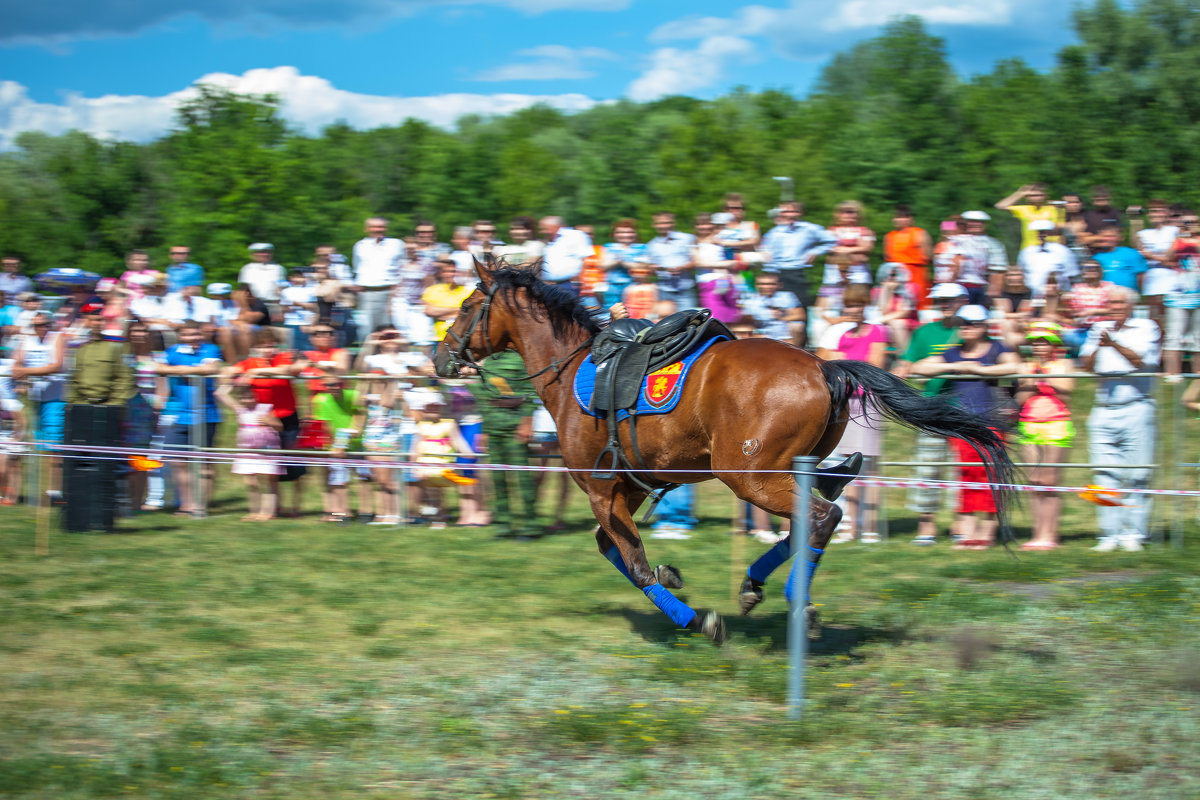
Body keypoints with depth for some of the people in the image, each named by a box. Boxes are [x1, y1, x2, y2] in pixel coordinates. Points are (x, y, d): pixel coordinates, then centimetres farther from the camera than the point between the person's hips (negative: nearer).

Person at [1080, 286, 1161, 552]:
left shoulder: (1147, 328, 4)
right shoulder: (1099, 328, 16)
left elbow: (1141, 361, -11)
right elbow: (1087, 365, 6)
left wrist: (1113, 344, -21)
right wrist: (1098, 347, -13)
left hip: (1136, 408, -4)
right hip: (1103, 409, 4)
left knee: (1137, 475, -6)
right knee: (1106, 474, -2)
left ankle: (1133, 533, -2)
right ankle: (1109, 534, -1)